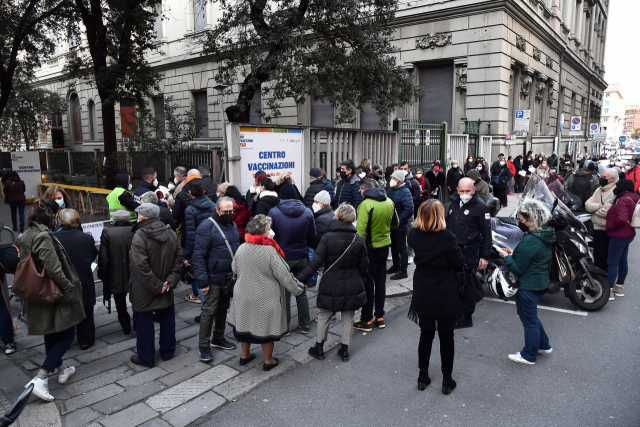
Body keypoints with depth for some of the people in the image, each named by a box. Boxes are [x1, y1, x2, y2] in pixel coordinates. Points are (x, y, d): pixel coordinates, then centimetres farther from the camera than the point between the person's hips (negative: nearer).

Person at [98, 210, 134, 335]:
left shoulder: (107, 233, -11)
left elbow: (103, 258, -11)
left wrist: (102, 273, 4)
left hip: (116, 276, -1)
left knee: (120, 303, 18)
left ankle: (126, 327, 25)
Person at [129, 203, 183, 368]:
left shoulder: (140, 236, -19)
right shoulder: (171, 234, 0)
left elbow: (141, 266, -25)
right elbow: (178, 260, 1)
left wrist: (155, 286, -18)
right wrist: (170, 280, -3)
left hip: (144, 292, -6)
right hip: (166, 290, 6)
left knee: (144, 323, 9)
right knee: (167, 319, 18)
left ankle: (146, 358, 21)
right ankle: (167, 352, 32)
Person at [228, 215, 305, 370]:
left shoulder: (241, 248, -8)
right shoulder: (270, 251, -23)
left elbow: (235, 269, 8)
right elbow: (284, 276, -18)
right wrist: (298, 289, -4)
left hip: (243, 296, 5)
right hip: (266, 298, -5)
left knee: (245, 323, 21)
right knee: (266, 327, 12)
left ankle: (245, 355, 39)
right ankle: (268, 360, 27)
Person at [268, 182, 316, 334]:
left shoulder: (274, 212, -15)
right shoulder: (307, 212, -7)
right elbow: (312, 238, -1)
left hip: (282, 258, -2)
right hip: (302, 258, 2)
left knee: (284, 293, 11)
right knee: (301, 292, 17)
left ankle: (284, 326, 22)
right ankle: (305, 325, 27)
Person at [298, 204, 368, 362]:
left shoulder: (327, 238, -16)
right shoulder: (359, 240, -5)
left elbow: (315, 263, -18)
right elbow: (364, 266, 3)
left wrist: (300, 279, -12)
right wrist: (360, 280, 21)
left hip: (331, 287, -2)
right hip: (352, 287, 3)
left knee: (324, 316, 16)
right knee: (348, 318, 17)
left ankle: (319, 348, 26)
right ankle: (344, 350, 26)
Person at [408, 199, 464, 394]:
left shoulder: (414, 234, -8)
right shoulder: (447, 237, -21)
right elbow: (459, 265, -11)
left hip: (422, 294, 4)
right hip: (445, 295, -4)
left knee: (426, 334, 18)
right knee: (446, 337, 12)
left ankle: (423, 376, 28)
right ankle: (447, 380, 23)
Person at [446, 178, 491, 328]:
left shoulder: (480, 207, -7)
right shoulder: (453, 204, 10)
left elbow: (486, 233, -8)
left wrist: (485, 256, -11)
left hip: (469, 251, -5)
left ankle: (466, 317, 14)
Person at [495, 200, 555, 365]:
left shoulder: (529, 241, -28)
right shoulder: (546, 235, 2)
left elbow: (518, 269, -22)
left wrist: (506, 257, -8)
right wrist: (514, 254, 7)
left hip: (528, 287, -10)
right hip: (542, 282, 10)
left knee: (529, 320, 8)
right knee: (531, 316, 28)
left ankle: (529, 355, 25)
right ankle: (544, 345, 41)